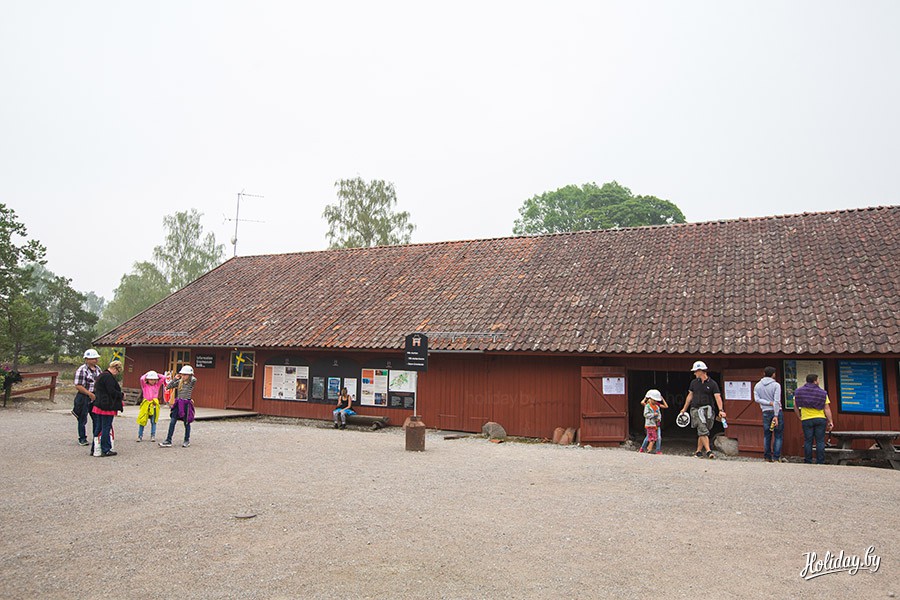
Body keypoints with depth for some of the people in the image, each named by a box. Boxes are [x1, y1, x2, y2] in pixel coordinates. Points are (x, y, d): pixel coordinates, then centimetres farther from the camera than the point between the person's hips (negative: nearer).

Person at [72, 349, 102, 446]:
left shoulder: (98, 369, 11)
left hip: (95, 397, 6)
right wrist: (90, 394, -20)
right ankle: (82, 439, 15)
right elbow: (78, 386, -16)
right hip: (84, 398, -6)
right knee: (83, 419, 4)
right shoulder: (81, 370, -11)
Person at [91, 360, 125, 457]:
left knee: (98, 428, 14)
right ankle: (105, 450, 3)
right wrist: (122, 395, -6)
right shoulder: (108, 377, -16)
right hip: (107, 406, -10)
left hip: (98, 405, 10)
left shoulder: (101, 375, 17)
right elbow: (112, 391, -22)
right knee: (106, 428, -3)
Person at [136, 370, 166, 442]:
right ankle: (140, 436, 10)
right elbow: (142, 379, -12)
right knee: (142, 421, 2)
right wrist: (147, 374, 1)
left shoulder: (157, 385, 9)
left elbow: (163, 378, 4)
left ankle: (153, 436, 7)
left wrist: (157, 375, 11)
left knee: (153, 421, 3)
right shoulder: (145, 385, 4)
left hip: (154, 405, 1)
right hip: (146, 404, -1)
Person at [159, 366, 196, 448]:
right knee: (172, 422, -2)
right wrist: (175, 379, -1)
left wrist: (190, 375, -7)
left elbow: (194, 379, -28)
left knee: (186, 423, 7)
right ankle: (168, 441, 1)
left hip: (186, 404, -4)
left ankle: (187, 440, 22)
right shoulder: (179, 382, 8)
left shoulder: (191, 382, -5)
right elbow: (168, 386, 7)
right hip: (178, 403, 4)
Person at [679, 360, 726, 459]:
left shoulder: (712, 384, 0)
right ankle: (708, 451, -16)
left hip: (708, 410, -1)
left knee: (702, 432, 6)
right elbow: (690, 396, 19)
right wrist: (684, 409, 21)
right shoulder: (694, 382, 11)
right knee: (703, 430, -12)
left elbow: (717, 397, -9)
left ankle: (698, 451, 17)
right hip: (696, 409, 1)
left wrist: (721, 410, -22)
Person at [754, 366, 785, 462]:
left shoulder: (758, 385, 6)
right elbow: (777, 401, -13)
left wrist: (769, 403, -8)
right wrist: (776, 416, -16)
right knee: (778, 436, 2)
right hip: (776, 411, -4)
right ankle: (776, 458, -2)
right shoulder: (776, 385, -7)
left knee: (766, 436, 10)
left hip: (766, 412, 4)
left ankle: (767, 457, 10)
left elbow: (757, 399, -4)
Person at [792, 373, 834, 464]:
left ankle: (808, 462, 7)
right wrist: (830, 421, -1)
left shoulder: (799, 392, 3)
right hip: (820, 419, -1)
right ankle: (820, 462, 5)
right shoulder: (822, 393, -2)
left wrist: (800, 417, 13)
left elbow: (795, 407, 3)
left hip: (806, 419, 1)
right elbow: (827, 409, -4)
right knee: (820, 441, 4)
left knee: (808, 441, 5)